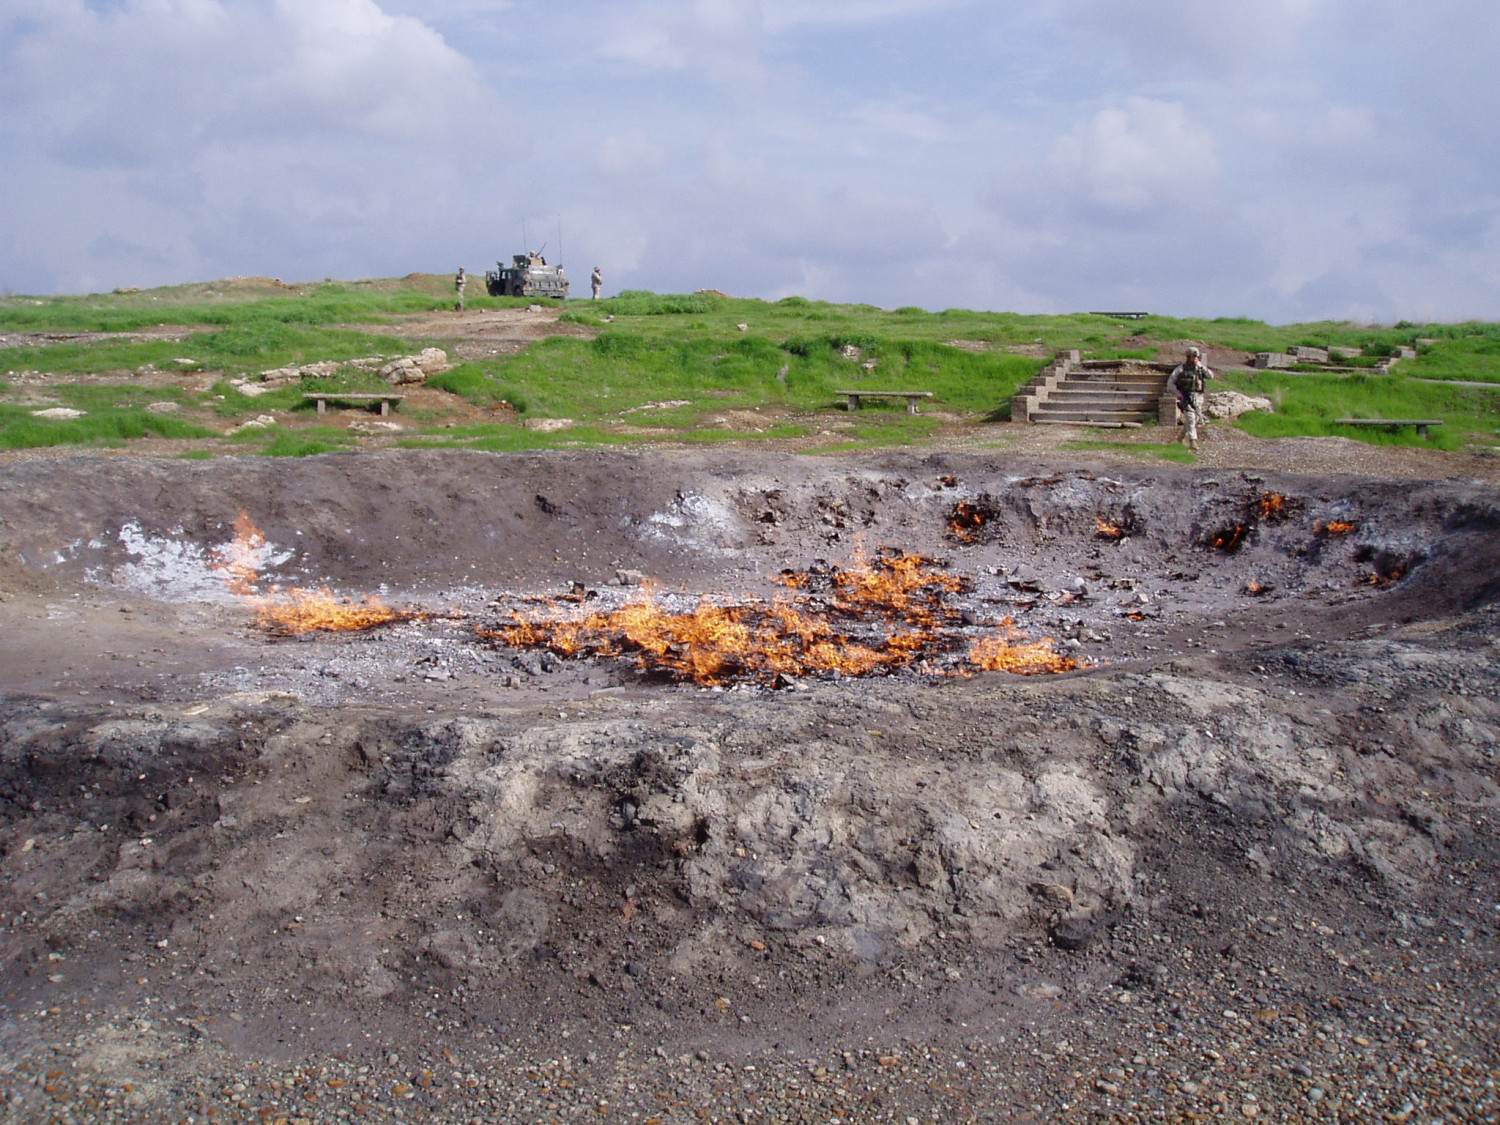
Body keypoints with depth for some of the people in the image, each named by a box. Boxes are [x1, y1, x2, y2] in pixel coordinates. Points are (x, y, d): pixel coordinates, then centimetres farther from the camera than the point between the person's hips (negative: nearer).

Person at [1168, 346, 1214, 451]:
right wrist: (1177, 392, -13)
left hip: (1198, 397, 5)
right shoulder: (1181, 368, -2)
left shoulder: (1200, 368, 10)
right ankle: (1192, 442, -15)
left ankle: (1181, 436, 28)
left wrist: (1201, 366, -12)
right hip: (1186, 397, -5)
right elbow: (1170, 382, 1)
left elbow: (1211, 376, -3)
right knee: (1190, 418, -13)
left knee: (1196, 419, 10)